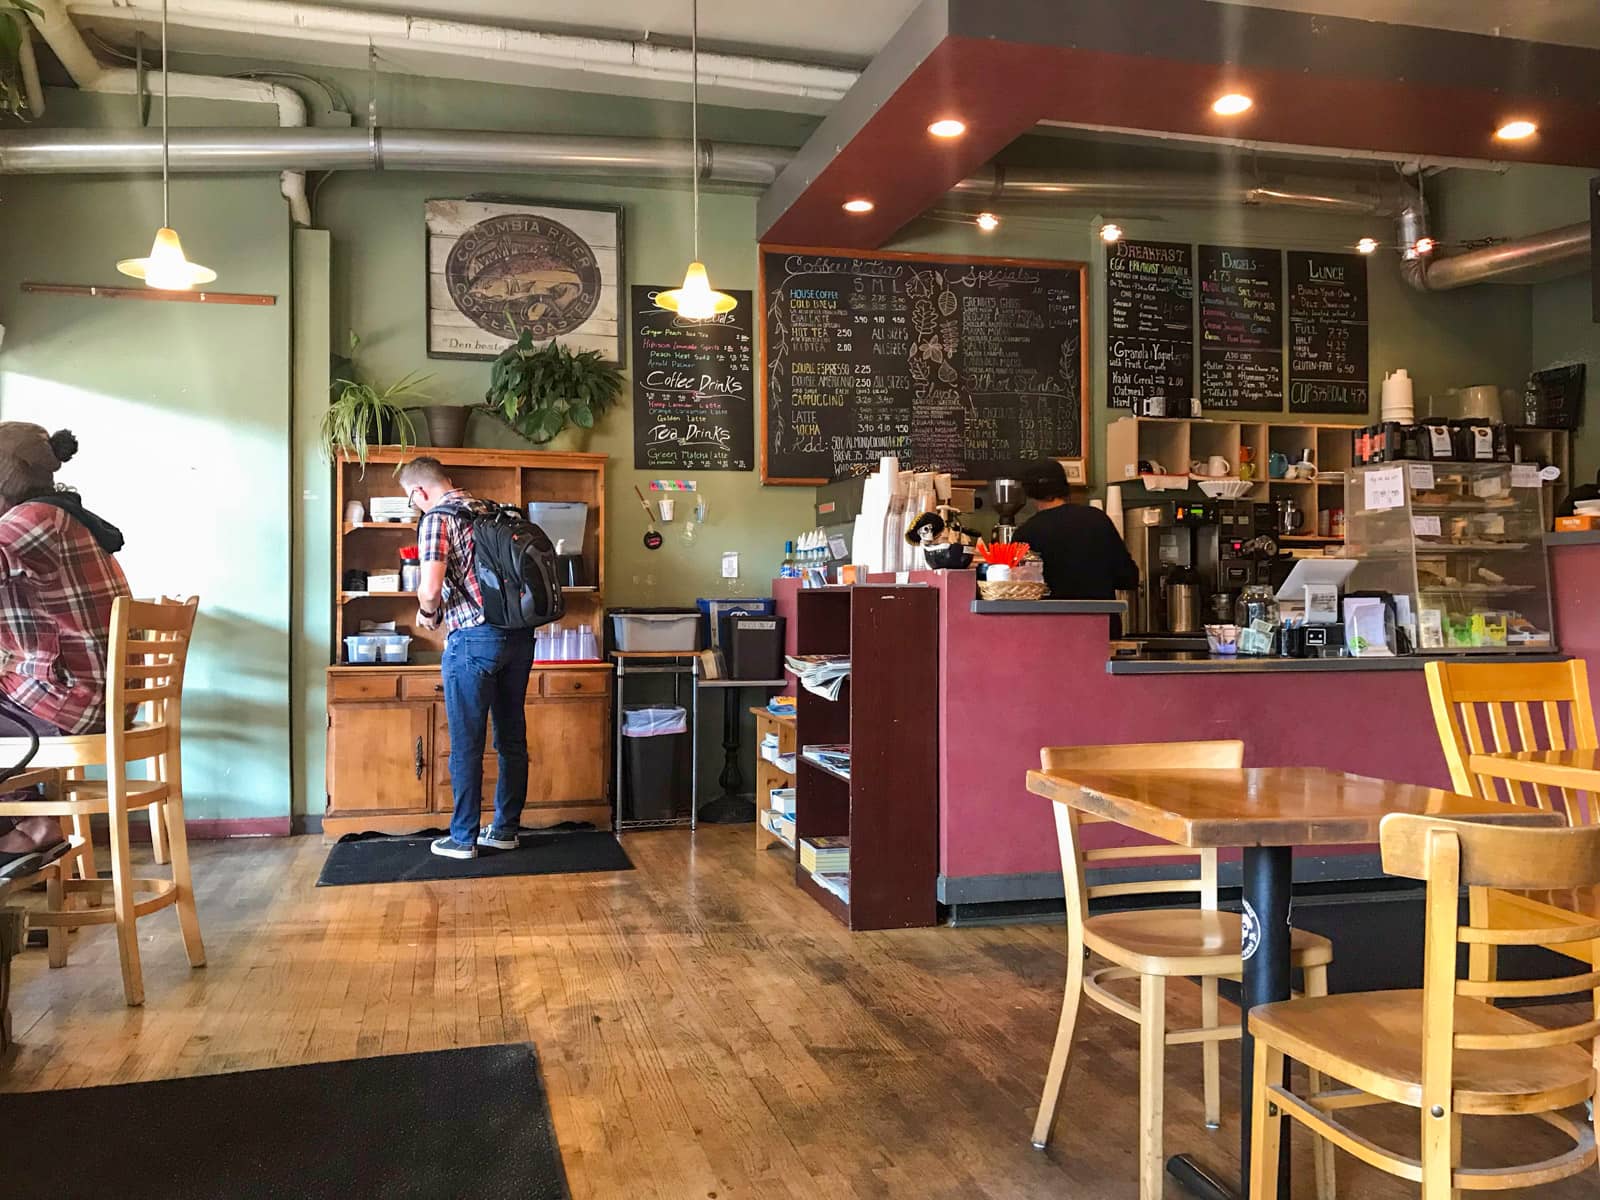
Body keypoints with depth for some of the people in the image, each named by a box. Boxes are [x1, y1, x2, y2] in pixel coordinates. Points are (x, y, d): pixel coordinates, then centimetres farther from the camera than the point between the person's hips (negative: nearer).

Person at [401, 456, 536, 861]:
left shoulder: (437, 519, -7)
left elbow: (430, 587, -20)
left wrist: (428, 612, 2)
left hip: (474, 639, -7)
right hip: (519, 635, 7)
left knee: (466, 742, 3)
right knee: (512, 737, 12)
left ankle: (463, 838, 11)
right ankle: (505, 829, 22)